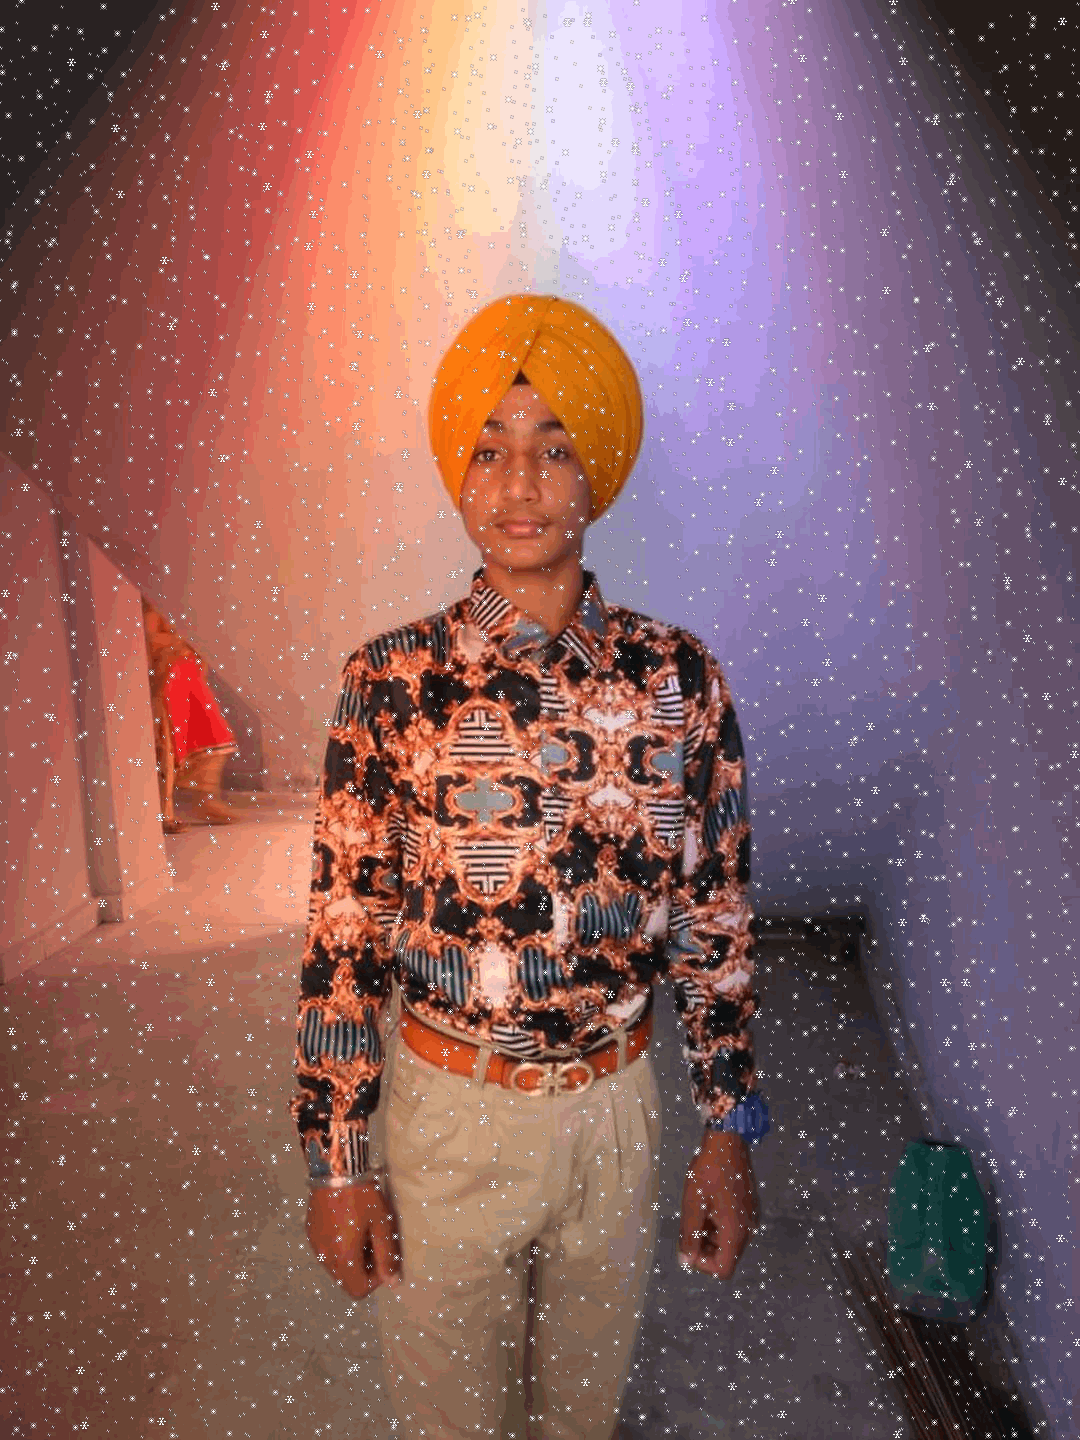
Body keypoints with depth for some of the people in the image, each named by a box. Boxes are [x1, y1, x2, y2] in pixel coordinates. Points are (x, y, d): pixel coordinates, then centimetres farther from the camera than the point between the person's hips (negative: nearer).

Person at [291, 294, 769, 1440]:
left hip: (619, 1109, 2)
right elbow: (343, 928, -7)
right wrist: (334, 1158, -5)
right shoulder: (393, 679, -11)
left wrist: (728, 1130, 2)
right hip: (446, 1115, -1)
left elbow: (716, 915, -1)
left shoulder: (678, 677, -7)